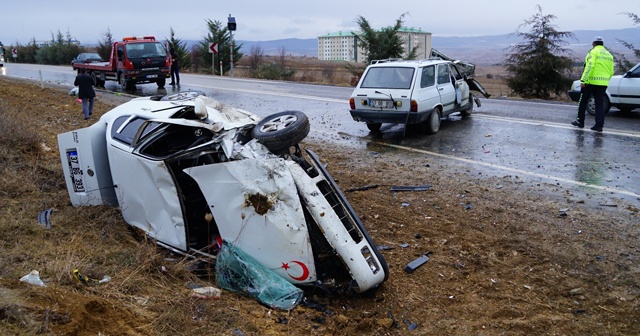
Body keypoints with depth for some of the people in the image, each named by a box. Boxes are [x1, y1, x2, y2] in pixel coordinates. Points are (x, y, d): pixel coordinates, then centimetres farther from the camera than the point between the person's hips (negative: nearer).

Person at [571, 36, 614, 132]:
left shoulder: (593, 52, -5)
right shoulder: (609, 55, 15)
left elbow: (589, 66, -18)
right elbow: (611, 72, 15)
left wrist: (583, 80, -19)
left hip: (591, 82, -5)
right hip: (603, 84, 6)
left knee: (583, 102, 9)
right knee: (600, 104, 5)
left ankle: (580, 121, 15)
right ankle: (599, 125, 1)